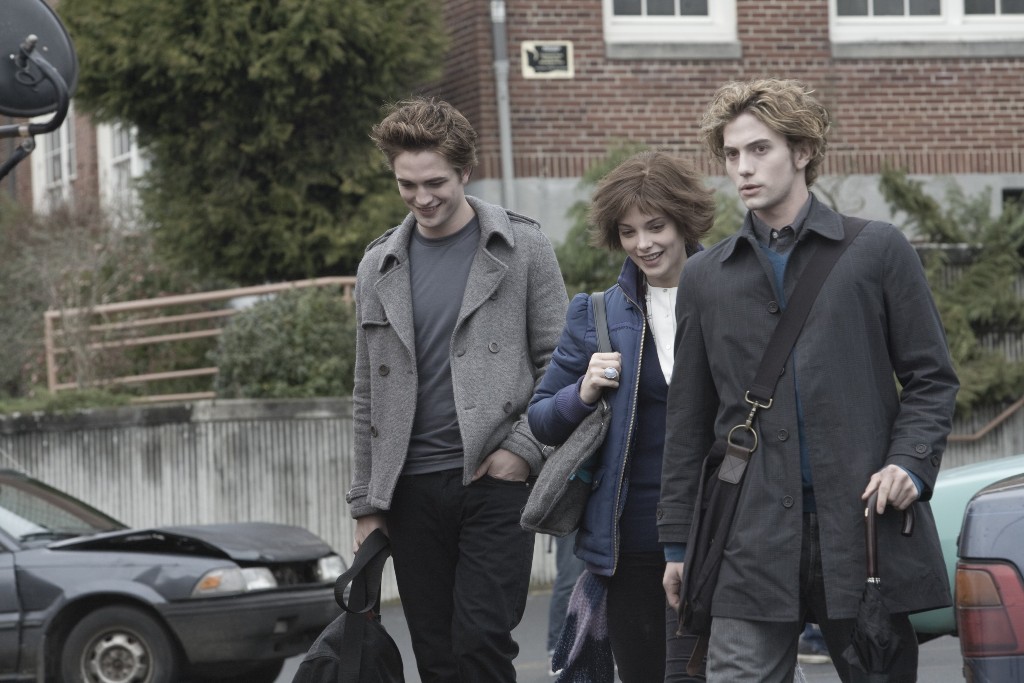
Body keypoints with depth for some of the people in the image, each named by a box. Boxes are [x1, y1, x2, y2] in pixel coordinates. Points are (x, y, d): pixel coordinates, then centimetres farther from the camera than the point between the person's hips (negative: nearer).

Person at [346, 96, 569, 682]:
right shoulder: (380, 266, 12)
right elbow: (370, 396, 15)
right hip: (413, 490, 4)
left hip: (495, 480, -4)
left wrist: (524, 448, -11)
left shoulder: (521, 248, 2)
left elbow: (559, 364, 1)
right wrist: (368, 503, 11)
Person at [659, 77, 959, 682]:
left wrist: (911, 462, -10)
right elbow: (688, 422, 17)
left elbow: (932, 378, 8)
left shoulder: (877, 250, 7)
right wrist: (678, 541, 12)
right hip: (754, 541, 1)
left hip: (868, 526, -1)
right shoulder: (706, 278, 14)